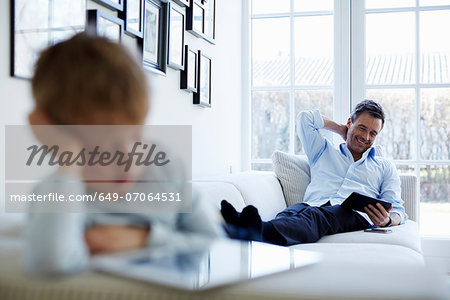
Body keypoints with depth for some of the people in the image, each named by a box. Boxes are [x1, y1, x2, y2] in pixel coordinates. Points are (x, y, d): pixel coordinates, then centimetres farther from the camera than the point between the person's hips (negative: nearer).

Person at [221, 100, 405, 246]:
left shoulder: (385, 167, 32)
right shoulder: (324, 152, 34)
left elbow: (398, 209, 18)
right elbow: (305, 118, 27)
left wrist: (387, 220, -9)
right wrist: (341, 130, 36)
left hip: (353, 213, -2)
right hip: (314, 204, 2)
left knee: (316, 215, -41)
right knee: (290, 213, -39)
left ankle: (265, 232, -72)